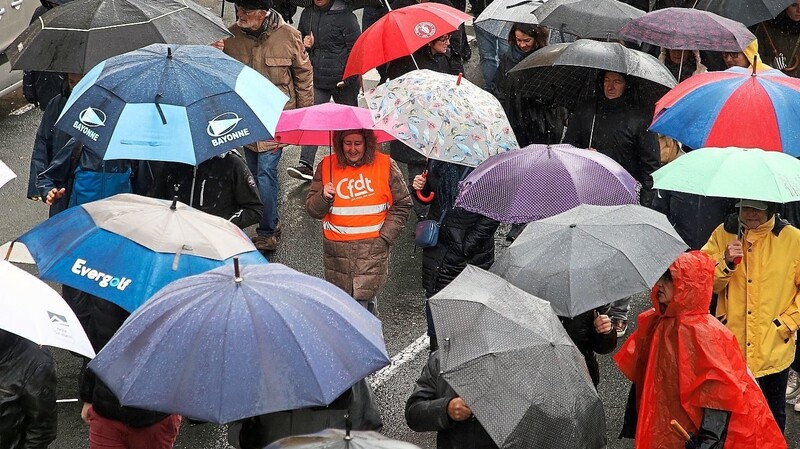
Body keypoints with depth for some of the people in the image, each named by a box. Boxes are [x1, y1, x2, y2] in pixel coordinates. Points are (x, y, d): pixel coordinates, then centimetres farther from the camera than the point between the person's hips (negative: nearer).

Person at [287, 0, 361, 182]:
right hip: (317, 79, 4)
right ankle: (306, 164, -11)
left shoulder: (345, 15, -10)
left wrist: (347, 77, -15)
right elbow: (298, 39, 22)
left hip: (342, 81, -4)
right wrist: (305, 45, -3)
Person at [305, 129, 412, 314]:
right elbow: (312, 209, 7)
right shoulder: (326, 166, 6)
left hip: (372, 248, -2)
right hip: (336, 248, 3)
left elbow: (402, 205, 7)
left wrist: (385, 237, -2)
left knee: (363, 298, -12)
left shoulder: (385, 165, 2)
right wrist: (324, 197, -15)